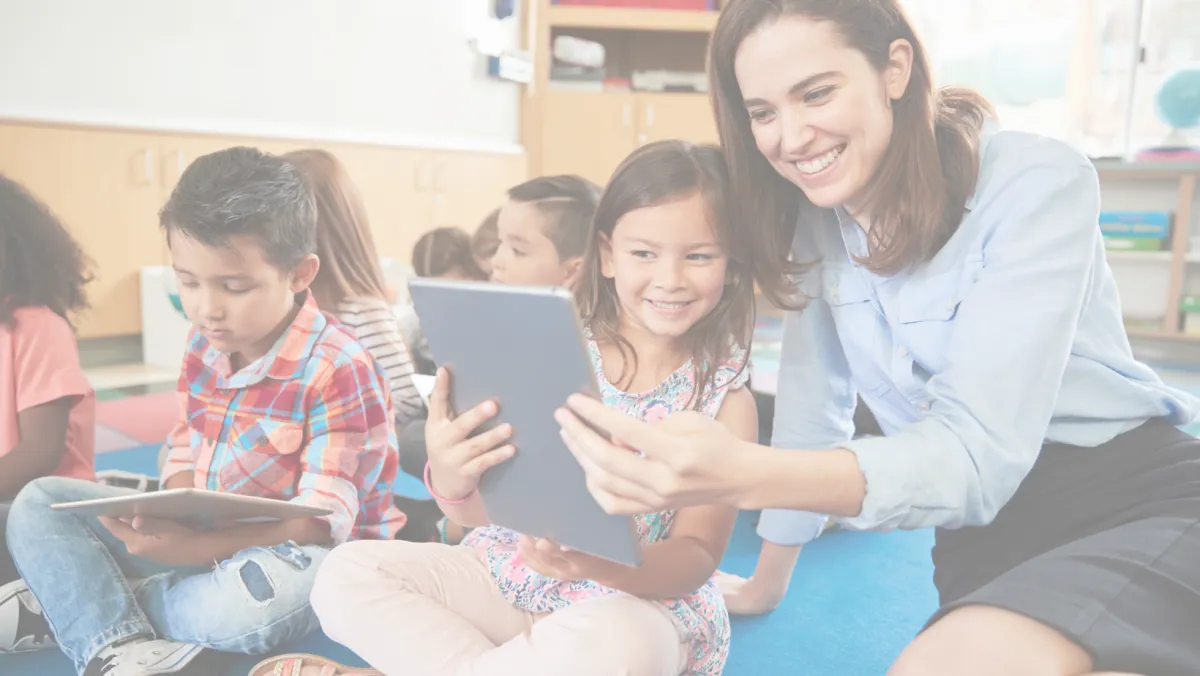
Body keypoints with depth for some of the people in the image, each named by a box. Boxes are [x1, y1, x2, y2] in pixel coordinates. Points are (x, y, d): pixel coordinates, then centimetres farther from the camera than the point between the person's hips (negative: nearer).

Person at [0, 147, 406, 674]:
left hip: (299, 552, -7)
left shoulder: (338, 371, -23)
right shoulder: (204, 346, 1)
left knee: (254, 601, -41)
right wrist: (174, 514, -12)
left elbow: (322, 520, -24)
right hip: (205, 536, 7)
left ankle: (74, 602, -15)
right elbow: (186, 447, 12)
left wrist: (194, 548, -32)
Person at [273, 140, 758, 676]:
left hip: (643, 598, -2)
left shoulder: (727, 399, -7)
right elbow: (483, 510, -4)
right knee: (345, 574, -13)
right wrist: (451, 479, -30)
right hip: (508, 572, 3)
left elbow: (698, 556, -11)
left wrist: (601, 562, -33)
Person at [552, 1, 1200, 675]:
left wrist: (743, 476, -44)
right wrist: (768, 582, 15)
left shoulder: (1036, 182, -19)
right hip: (988, 532, 6)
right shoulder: (815, 218, 1)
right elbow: (814, 403, 8)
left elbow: (979, 451, -29)